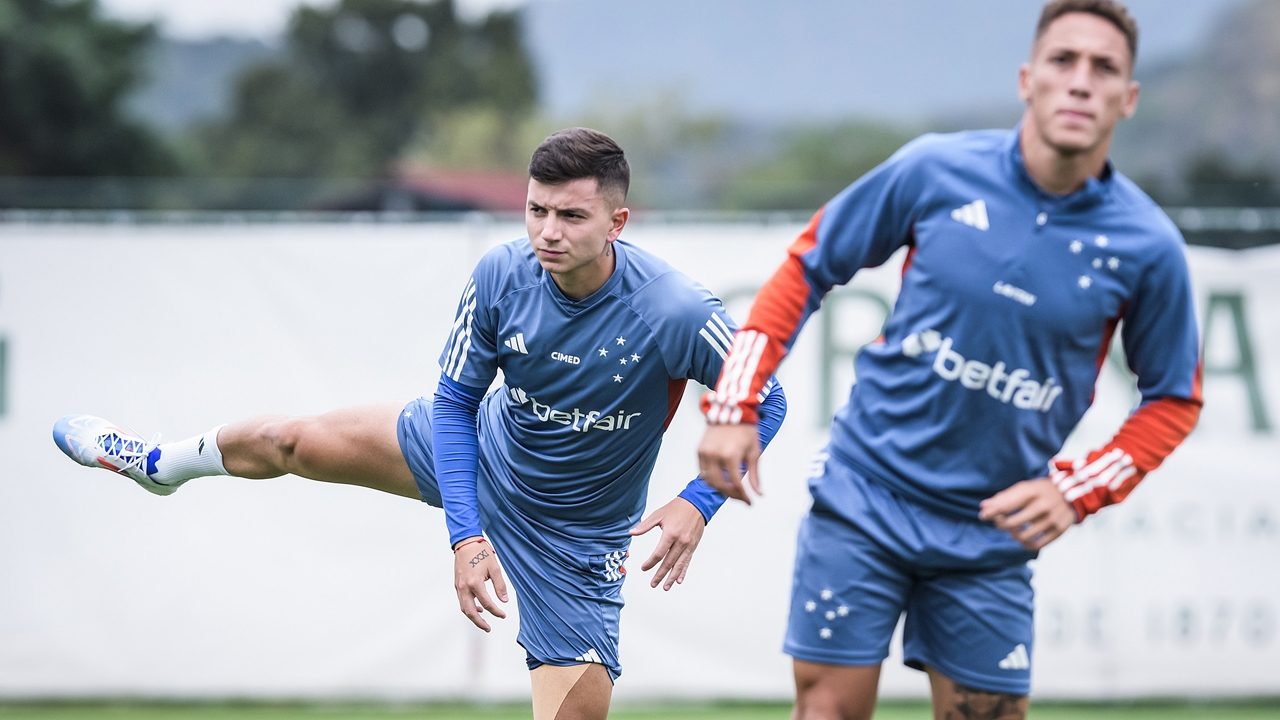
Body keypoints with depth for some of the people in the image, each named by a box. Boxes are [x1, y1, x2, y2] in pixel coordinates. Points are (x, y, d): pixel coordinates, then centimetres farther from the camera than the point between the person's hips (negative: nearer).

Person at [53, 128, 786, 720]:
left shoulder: (676, 310, -35)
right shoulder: (501, 276, -24)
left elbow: (765, 401, -21)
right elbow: (455, 401, -10)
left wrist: (699, 501, -36)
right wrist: (465, 535, -20)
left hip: (574, 539, -4)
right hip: (483, 450, 4)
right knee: (287, 440, 16)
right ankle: (162, 463, 51)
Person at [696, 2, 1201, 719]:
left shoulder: (1147, 247, -8)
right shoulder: (937, 170, -9)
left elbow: (1174, 398, 6)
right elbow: (808, 266, 4)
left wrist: (1077, 491, -8)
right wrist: (734, 406, -2)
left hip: (992, 529, 1)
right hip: (864, 498, -1)